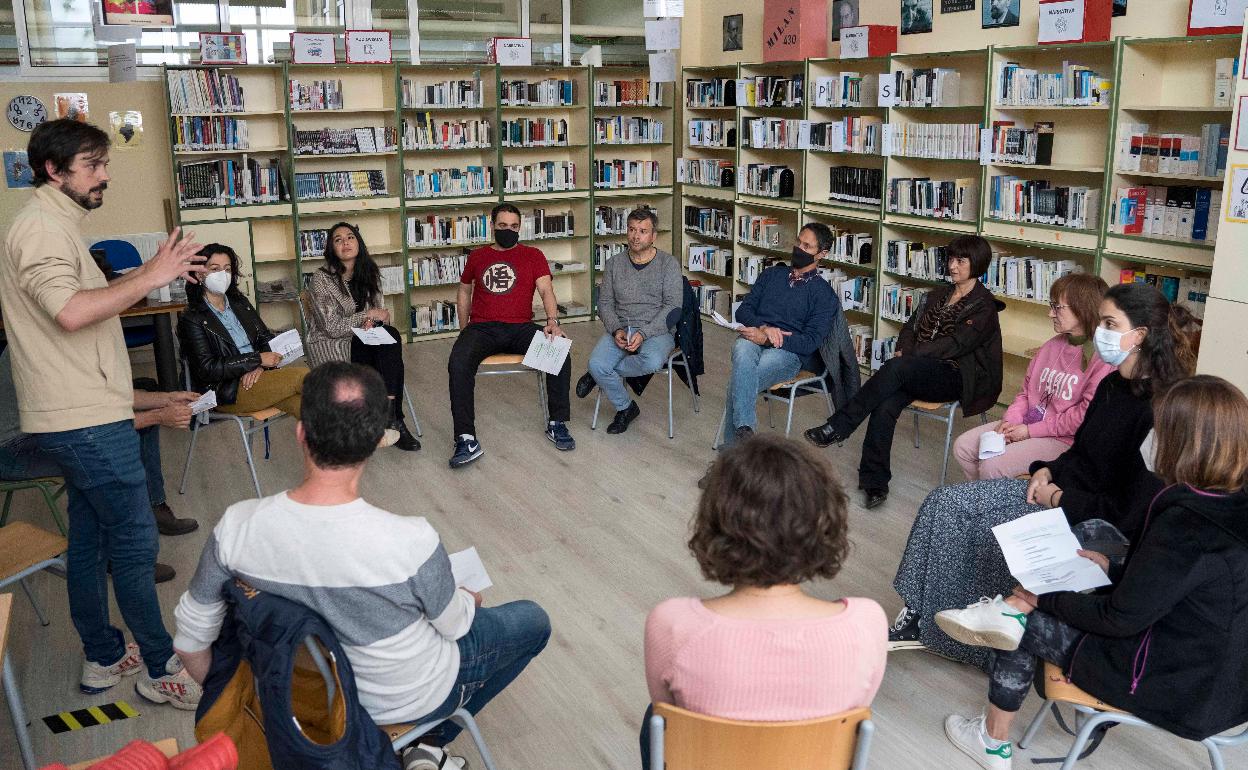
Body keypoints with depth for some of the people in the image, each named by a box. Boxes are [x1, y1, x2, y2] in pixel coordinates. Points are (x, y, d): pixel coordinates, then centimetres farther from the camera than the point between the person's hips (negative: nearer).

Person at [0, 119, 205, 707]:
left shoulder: (55, 225, 18)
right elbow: (70, 312, -30)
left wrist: (148, 273, 10)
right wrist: (148, 278, -25)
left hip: (80, 418, 11)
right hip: (86, 421, -11)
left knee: (91, 536, 16)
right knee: (135, 541, -3)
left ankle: (103, 657, 28)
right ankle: (162, 669, 7)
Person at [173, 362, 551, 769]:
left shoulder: (237, 526, -26)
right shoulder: (410, 542, -37)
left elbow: (192, 635, -10)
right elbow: (454, 624, -16)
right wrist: (470, 599, 8)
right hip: (408, 698, -4)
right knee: (533, 620, 20)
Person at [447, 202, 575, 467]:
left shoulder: (533, 255, 11)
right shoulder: (477, 256, 18)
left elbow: (546, 290, -3)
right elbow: (464, 291, 29)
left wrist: (552, 321, -22)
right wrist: (464, 329, 19)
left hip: (520, 328, 0)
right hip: (482, 328, 1)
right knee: (458, 363, -30)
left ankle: (556, 423, -11)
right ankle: (467, 440, -30)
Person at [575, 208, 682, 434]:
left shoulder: (668, 263, 0)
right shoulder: (614, 264, 10)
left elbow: (673, 306, -7)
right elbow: (605, 303, 9)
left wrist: (643, 334, -18)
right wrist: (617, 330, -11)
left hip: (656, 330, -2)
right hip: (619, 329, 3)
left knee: (652, 362, -36)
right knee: (596, 363, -26)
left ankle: (599, 374, -8)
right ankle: (625, 407, 0)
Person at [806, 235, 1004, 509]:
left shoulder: (984, 307, 0)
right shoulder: (937, 295, 22)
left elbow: (955, 344, -11)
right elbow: (911, 327, 19)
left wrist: (908, 356, -17)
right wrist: (903, 350, -4)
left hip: (954, 377, -6)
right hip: (918, 374, 6)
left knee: (896, 368, -36)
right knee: (885, 406, -28)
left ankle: (839, 427, -32)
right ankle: (875, 483, -28)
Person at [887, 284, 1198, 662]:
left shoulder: (1158, 411, -21)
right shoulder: (1113, 386, 6)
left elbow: (1132, 511, -22)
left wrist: (1060, 499, -14)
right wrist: (1048, 471, 1)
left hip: (1100, 525, -9)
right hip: (1057, 492, 9)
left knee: (994, 532, -26)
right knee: (945, 503, -5)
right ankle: (919, 617, -1)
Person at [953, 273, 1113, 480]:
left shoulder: (1103, 359, -17)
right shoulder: (1053, 345, 10)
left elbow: (1084, 416, -21)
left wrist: (1030, 431, -17)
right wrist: (1010, 420, -3)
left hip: (1063, 440, -8)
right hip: (1025, 425, 8)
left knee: (991, 466, -23)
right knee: (963, 446, 2)